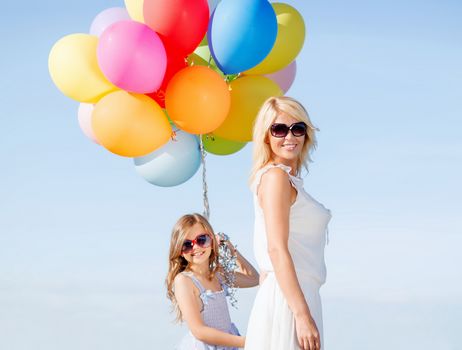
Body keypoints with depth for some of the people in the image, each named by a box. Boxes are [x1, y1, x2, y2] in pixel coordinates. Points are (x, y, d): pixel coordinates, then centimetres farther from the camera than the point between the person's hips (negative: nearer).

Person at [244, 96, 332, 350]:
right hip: (288, 300, -9)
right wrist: (303, 316, -22)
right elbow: (277, 249, -17)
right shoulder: (275, 176, -8)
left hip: (299, 295, 9)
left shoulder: (289, 179, 18)